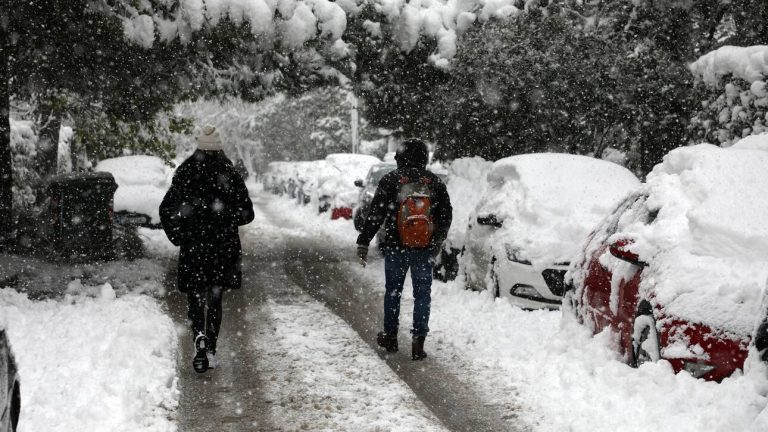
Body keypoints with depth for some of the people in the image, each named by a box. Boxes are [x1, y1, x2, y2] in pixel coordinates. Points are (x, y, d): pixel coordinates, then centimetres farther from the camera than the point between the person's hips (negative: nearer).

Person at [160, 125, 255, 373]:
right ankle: (210, 351, 7)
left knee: (195, 296, 10)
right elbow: (247, 213, -3)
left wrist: (176, 236, 9)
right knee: (214, 298, 10)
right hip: (223, 248, 1)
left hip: (192, 248, 0)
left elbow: (167, 210, -4)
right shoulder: (230, 175, -4)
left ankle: (200, 336, -16)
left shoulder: (184, 175, -3)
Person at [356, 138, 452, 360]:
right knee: (422, 294, 6)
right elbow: (447, 215, 9)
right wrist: (438, 241, 23)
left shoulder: (391, 180, -5)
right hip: (424, 250, 1)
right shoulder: (435, 182, 3)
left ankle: (390, 336, 21)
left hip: (396, 248, -1)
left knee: (393, 291, 14)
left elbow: (375, 214, -7)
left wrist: (363, 242, -3)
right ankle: (418, 340, 0)